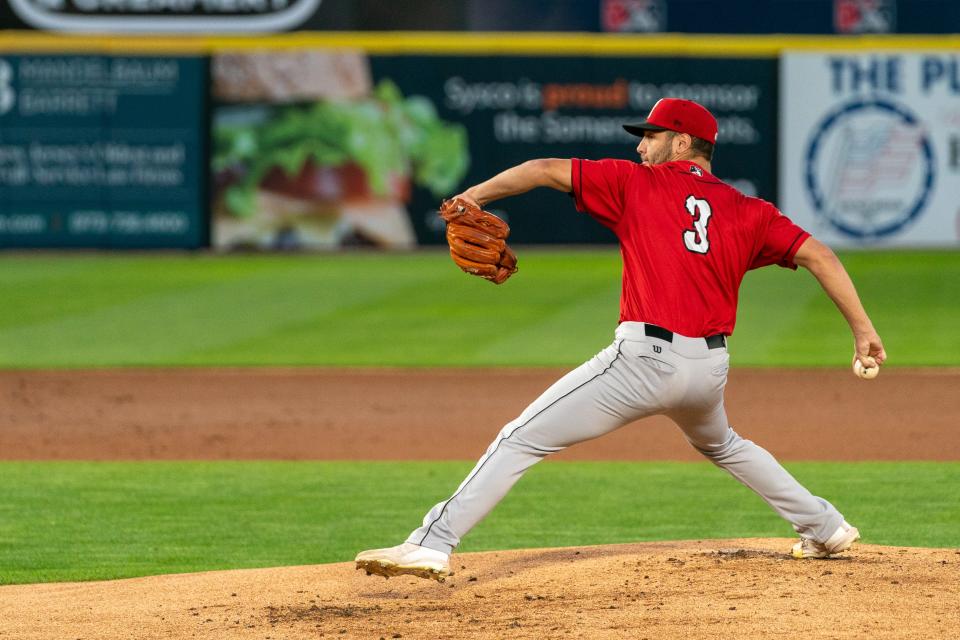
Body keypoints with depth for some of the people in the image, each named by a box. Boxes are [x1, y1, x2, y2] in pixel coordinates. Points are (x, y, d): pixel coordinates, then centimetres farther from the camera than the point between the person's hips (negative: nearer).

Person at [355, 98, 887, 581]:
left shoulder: (638, 183, 5)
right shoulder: (746, 212, 13)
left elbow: (547, 171, 3)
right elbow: (817, 254, 6)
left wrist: (475, 195, 12)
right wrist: (863, 329, 6)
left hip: (645, 360, -5)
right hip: (710, 368, 6)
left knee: (521, 440, -4)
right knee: (719, 445, 38)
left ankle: (433, 544, -14)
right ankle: (824, 527, 38)